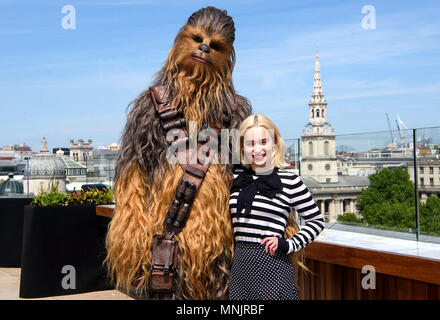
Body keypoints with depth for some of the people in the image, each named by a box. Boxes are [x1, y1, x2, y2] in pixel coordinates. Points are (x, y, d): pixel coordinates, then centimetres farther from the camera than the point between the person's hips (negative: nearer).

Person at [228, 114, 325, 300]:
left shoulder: (289, 181, -4)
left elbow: (317, 220, 3)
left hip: (272, 266, -4)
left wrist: (289, 245, -6)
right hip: (239, 265, 4)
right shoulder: (235, 178, 7)